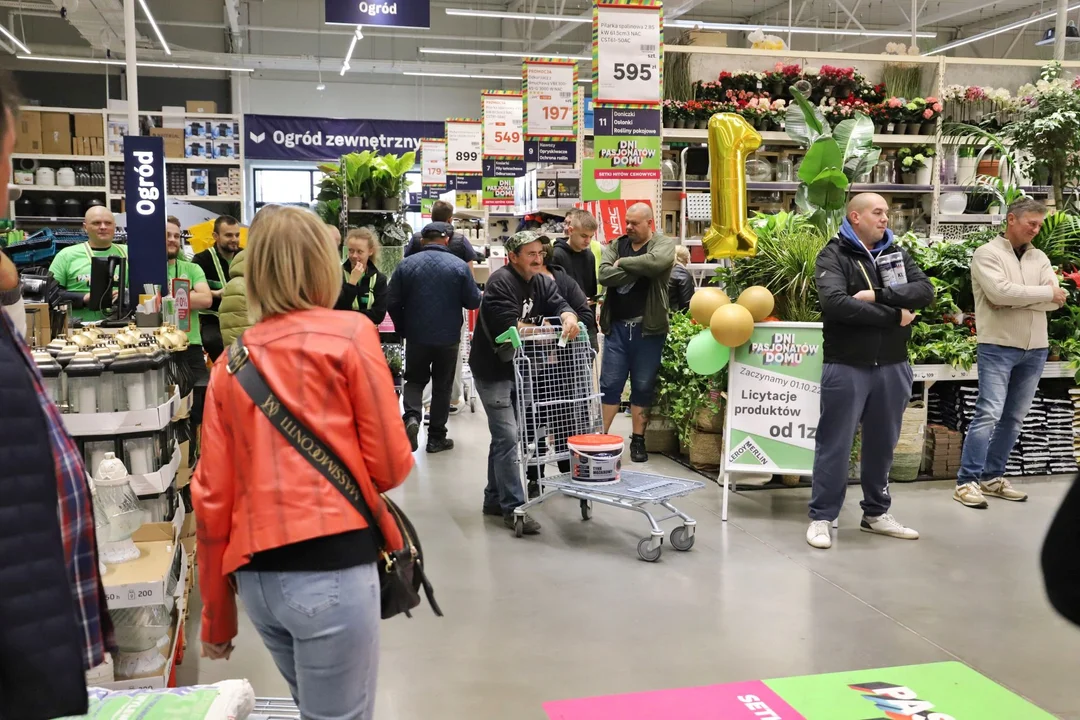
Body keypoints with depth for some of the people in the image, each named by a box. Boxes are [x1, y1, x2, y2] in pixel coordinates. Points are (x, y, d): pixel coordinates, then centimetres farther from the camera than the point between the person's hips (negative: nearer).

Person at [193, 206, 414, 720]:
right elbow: (391, 464, -5)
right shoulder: (349, 334, -4)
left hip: (256, 576, 6)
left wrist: (216, 616, 17)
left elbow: (211, 495, 8)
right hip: (331, 567, -6)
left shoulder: (229, 364, 9)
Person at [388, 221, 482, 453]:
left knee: (415, 381, 16)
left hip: (416, 336, 1)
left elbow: (394, 302, -2)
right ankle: (436, 437, 16)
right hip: (448, 337, -1)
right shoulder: (459, 266, -10)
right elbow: (473, 302, -7)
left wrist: (402, 329, 13)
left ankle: (412, 417, -11)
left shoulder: (406, 264, -5)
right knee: (442, 386, 12)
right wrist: (478, 293, 17)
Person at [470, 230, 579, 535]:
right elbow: (508, 325, -26)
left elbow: (558, 304, -6)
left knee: (503, 437, 16)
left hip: (518, 369, 8)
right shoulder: (500, 282, -17)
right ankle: (513, 507, -7)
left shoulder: (542, 282, 8)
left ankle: (494, 499, 28)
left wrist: (569, 317, -29)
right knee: (507, 437, -11)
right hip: (492, 371, -8)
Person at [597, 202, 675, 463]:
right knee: (609, 385, 6)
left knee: (643, 387, 7)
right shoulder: (616, 245, 10)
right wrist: (638, 270, -14)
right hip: (616, 327, 2)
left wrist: (623, 263, -12)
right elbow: (604, 275, -7)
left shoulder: (664, 245, 0)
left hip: (647, 328, -2)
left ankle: (638, 441, 17)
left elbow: (656, 262, -25)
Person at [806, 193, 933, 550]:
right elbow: (836, 303, -22)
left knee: (882, 444, 14)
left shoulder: (897, 253, 11)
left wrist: (878, 295, -17)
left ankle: (876, 513, 27)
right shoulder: (833, 256, -6)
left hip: (893, 366, 5)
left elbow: (925, 291, -3)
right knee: (835, 444, 1)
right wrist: (894, 316, -15)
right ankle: (821, 517, 10)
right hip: (846, 366, -5)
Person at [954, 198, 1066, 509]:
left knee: (1013, 418, 9)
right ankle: (967, 481, -6)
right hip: (998, 347, -6)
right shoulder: (987, 254, -4)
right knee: (989, 414, -10)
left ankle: (992, 477, 18)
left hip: (1035, 350, 6)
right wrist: (1045, 292, -12)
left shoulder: (1040, 258, 12)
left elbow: (1056, 300, -1)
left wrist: (1015, 298, -14)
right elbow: (1000, 292, -21)